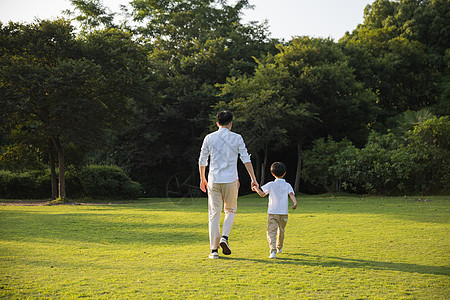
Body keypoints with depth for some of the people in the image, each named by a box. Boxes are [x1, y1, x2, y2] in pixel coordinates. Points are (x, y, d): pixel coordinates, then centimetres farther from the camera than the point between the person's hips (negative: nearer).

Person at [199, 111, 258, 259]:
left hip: (213, 181, 1)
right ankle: (224, 237, -3)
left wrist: (202, 179, 21)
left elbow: (202, 161, 8)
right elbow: (246, 160, -3)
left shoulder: (209, 138, 4)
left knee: (214, 215, 5)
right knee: (231, 210, 18)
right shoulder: (237, 138, 0)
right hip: (230, 180, -1)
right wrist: (253, 179, 1)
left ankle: (214, 249, 3)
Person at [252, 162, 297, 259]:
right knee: (281, 231, 24)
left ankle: (273, 250, -28)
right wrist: (295, 203, -26)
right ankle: (279, 248, 43)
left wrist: (256, 189, 12)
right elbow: (291, 194, -13)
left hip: (272, 213, -2)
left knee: (271, 232, -8)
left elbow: (262, 194, -6)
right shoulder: (287, 185, 5)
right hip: (283, 213, 3)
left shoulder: (271, 185, 1)